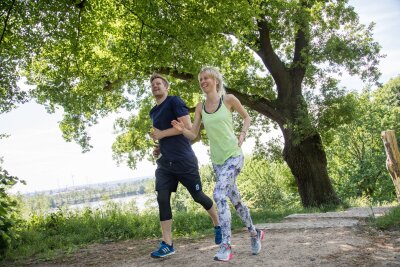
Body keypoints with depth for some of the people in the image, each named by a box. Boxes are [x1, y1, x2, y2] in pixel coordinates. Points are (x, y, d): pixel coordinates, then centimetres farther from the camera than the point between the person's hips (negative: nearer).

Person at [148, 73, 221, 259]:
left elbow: (187, 125, -17)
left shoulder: (174, 101, -6)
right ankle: (167, 244, -2)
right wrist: (159, 148, 10)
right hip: (165, 162, 7)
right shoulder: (153, 112, 18)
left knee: (198, 196, 5)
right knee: (162, 199, -6)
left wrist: (162, 134, -15)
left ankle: (218, 225, 30)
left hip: (184, 160, -7)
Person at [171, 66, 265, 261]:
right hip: (216, 160, 5)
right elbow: (193, 134, 3)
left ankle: (226, 246, -18)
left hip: (233, 155, -5)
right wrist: (182, 129, -18)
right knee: (235, 200, 15)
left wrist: (242, 135, -5)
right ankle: (255, 233, 36)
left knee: (219, 194, -23)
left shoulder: (228, 99, -5)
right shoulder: (200, 107, 5)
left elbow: (246, 117, 10)